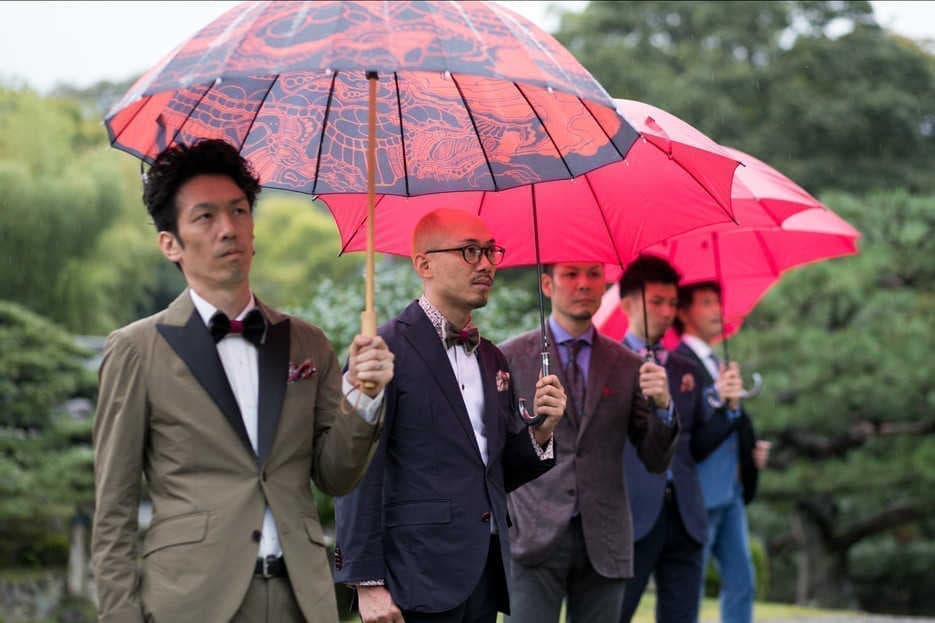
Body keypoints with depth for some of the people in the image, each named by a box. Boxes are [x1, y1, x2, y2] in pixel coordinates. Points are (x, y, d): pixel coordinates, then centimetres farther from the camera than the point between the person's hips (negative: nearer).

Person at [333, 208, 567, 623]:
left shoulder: (492, 359, 15)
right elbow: (359, 475, -11)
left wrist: (539, 432, 0)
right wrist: (368, 583, -15)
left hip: (486, 576, 7)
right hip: (417, 579, -6)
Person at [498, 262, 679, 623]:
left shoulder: (628, 366, 9)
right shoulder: (509, 359, 3)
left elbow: (656, 461, 8)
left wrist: (662, 406, -9)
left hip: (603, 543, 3)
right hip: (534, 538, -2)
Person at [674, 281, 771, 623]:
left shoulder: (717, 363, 17)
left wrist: (752, 450, 4)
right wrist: (720, 400, -34)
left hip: (731, 491, 9)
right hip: (700, 492, -9)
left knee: (741, 583, 10)